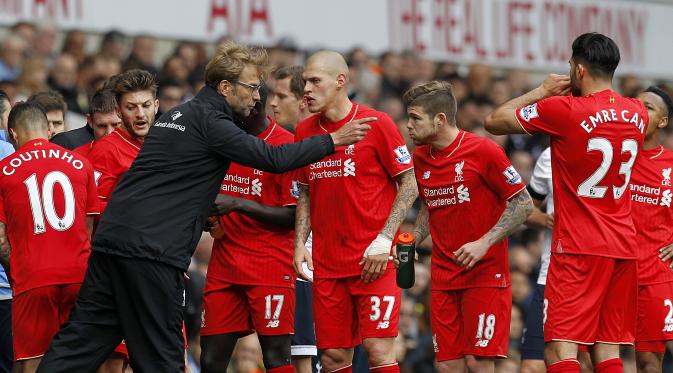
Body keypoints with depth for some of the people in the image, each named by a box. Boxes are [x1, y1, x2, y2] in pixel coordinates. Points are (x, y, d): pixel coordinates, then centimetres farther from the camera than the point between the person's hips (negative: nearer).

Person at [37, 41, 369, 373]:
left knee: (78, 340, 4)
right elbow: (273, 159, -10)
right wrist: (333, 141, -1)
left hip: (110, 239, 8)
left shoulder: (178, 115, 21)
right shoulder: (209, 121, -7)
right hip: (152, 253, -8)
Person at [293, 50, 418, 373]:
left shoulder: (376, 123, -6)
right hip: (326, 264, 5)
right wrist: (300, 243, 7)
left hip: (374, 262, -5)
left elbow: (409, 184, -4)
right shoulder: (305, 131, 9)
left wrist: (384, 240, -12)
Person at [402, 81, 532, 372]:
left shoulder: (483, 151, -11)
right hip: (443, 279, 6)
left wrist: (484, 243, -17)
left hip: (486, 274, -6)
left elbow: (523, 203, -8)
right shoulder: (420, 158, 8)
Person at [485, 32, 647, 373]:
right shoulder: (637, 113, 7)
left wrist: (542, 91, 9)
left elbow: (494, 121, -2)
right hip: (624, 246, 6)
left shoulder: (562, 110, -12)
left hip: (578, 247, -6)